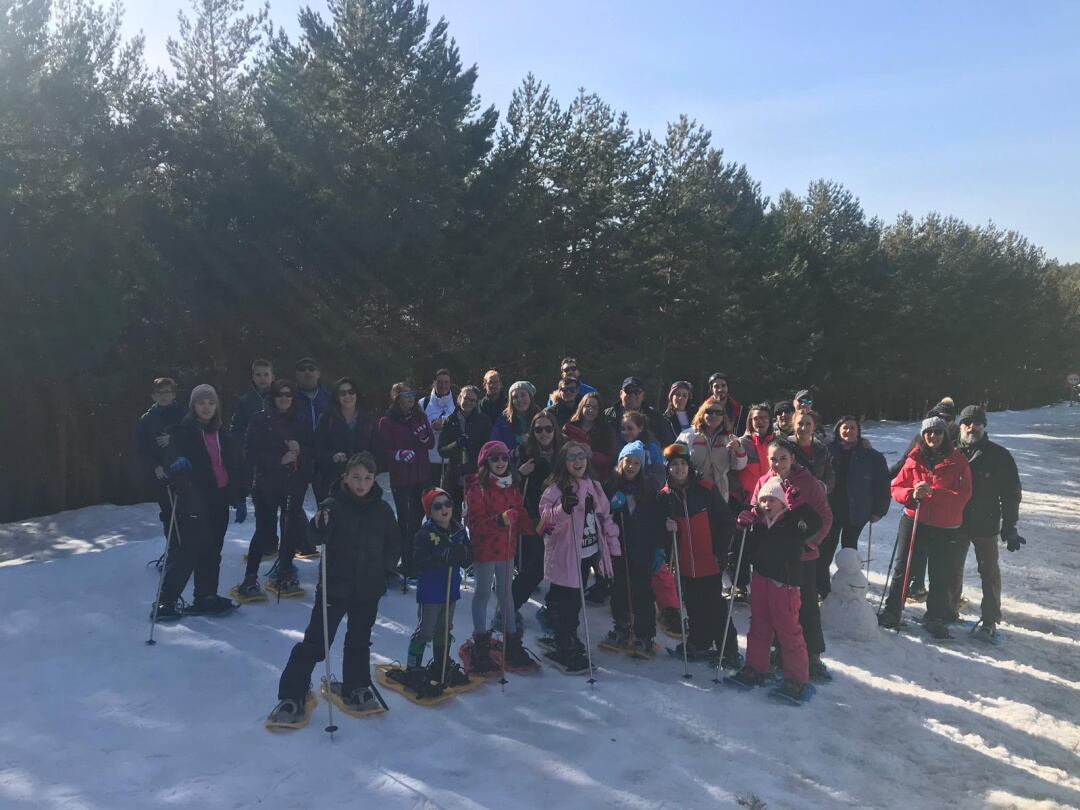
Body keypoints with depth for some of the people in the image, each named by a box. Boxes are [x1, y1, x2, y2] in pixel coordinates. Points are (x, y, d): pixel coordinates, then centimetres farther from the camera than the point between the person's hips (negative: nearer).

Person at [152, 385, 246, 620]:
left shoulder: (222, 434, 14)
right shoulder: (183, 431, -3)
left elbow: (234, 467, 16)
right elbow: (173, 453, -18)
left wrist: (240, 499, 13)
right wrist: (177, 461, -42)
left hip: (219, 500, 6)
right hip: (194, 501, -6)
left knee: (212, 552, 11)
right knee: (187, 550, -9)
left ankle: (206, 597, 22)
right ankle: (166, 601, -2)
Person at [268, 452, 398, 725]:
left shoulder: (383, 510, -1)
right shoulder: (333, 505, -11)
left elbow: (392, 544, 9)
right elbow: (318, 538, -23)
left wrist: (384, 566, -3)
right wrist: (320, 525, -42)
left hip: (368, 589, 3)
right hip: (335, 585, -3)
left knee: (359, 641, 18)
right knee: (315, 641, -1)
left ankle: (355, 688, 35)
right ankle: (292, 696, 10)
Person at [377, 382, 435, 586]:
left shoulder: (420, 416, 9)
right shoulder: (387, 421, -5)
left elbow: (431, 443, 10)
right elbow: (384, 450, -9)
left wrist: (424, 436, -11)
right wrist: (399, 455, -27)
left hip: (422, 475, 5)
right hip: (400, 477, -5)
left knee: (417, 518, 12)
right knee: (404, 520, -3)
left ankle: (413, 563, 26)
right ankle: (406, 566, 3)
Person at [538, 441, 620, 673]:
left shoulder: (593, 486, 7)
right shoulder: (556, 488, -14)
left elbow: (604, 516, 16)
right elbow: (547, 518, -27)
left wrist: (613, 545, 17)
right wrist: (563, 509, -46)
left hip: (588, 553, 7)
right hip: (564, 556, -7)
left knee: (575, 600, 21)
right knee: (564, 603, 2)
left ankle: (568, 639, 39)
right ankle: (565, 649, 16)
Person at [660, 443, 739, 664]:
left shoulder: (706, 489, -7)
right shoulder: (665, 496, 4)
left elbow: (727, 521, -3)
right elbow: (660, 528, 14)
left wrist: (720, 551, -7)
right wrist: (667, 528, -8)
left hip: (710, 563, -4)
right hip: (685, 565, 4)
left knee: (716, 606, 0)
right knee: (694, 607, 13)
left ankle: (728, 650, 10)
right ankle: (700, 644, 29)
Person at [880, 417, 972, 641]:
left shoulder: (957, 462, -3)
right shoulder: (914, 459, 2)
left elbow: (962, 496, -11)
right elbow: (896, 488, 3)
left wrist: (933, 492, -24)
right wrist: (912, 494, -19)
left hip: (945, 528, -2)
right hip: (913, 521, 2)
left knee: (941, 576, 5)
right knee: (902, 568, 9)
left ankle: (935, 620, 21)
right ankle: (891, 612, 21)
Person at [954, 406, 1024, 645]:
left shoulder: (1000, 456, -5)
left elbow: (1011, 494, -2)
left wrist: (1010, 528, -5)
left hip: (986, 526, -1)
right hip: (954, 523, 2)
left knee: (990, 573, 5)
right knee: (952, 570, 12)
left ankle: (989, 623, 11)